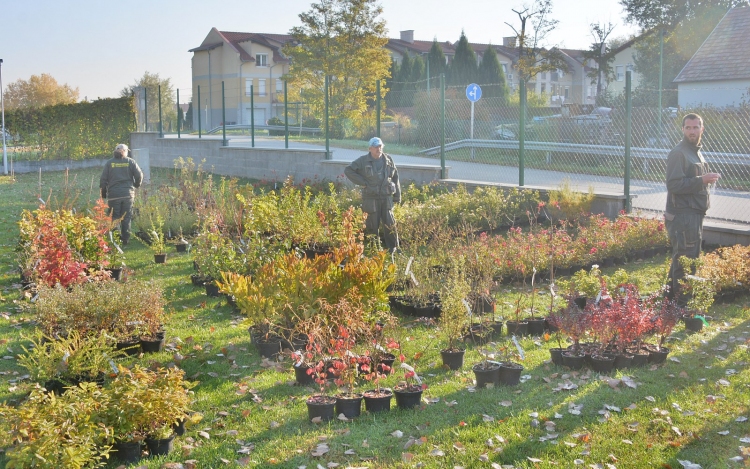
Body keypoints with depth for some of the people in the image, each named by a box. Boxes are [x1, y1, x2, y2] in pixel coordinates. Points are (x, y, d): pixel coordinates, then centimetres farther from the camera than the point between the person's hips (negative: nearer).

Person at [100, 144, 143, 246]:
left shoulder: (109, 163, 5)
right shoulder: (131, 162, 4)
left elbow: (103, 180, 2)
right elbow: (139, 175, -2)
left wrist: (103, 194, 11)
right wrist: (136, 185, 17)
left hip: (113, 195, 0)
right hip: (128, 194, 0)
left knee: (115, 218, 4)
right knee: (126, 218, 8)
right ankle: (125, 240, 9)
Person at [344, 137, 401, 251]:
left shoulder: (388, 160, 7)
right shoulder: (363, 161, -3)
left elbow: (395, 178, 11)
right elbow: (348, 170, -4)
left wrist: (397, 196, 9)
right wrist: (362, 182, -9)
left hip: (386, 197, 2)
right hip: (371, 198, -2)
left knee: (390, 224, 2)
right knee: (372, 225, 4)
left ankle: (393, 248, 13)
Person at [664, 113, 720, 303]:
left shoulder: (696, 152, 17)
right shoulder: (678, 153, -14)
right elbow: (674, 184, -23)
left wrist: (707, 179, 11)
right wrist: (701, 180, -26)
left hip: (694, 214, 10)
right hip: (682, 215, -10)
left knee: (688, 257, 17)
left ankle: (672, 295, 28)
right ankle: (682, 302, -1)